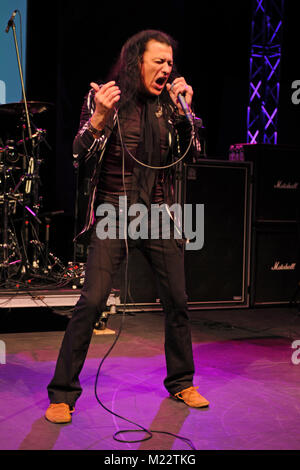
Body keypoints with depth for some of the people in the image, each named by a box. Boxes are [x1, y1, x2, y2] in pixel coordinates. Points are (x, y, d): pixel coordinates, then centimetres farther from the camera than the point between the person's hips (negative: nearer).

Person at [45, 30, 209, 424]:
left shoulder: (167, 103, 10)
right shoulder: (104, 96, -1)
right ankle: (62, 394, 1)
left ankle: (181, 383, 28)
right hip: (114, 214, -4)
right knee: (91, 302, -12)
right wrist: (100, 116, -25)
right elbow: (81, 154, -8)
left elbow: (188, 153, 5)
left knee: (177, 302, 8)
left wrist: (183, 111, -7)